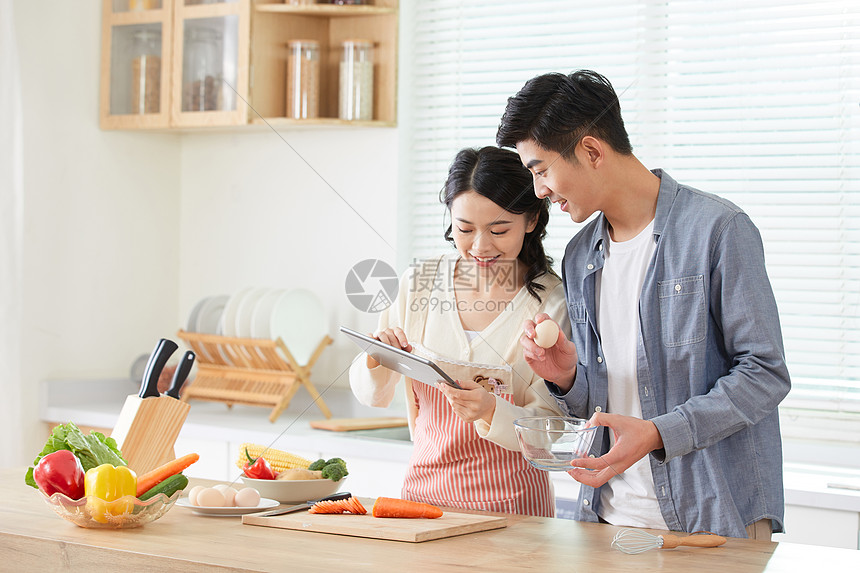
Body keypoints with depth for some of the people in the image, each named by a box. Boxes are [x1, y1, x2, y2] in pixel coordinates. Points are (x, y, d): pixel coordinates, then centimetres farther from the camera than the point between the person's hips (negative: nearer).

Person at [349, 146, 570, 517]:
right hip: (424, 486, 3)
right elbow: (371, 396, 10)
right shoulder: (418, 285, 2)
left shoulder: (552, 303, -8)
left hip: (509, 505, -3)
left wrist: (491, 412, -25)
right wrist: (377, 360, -11)